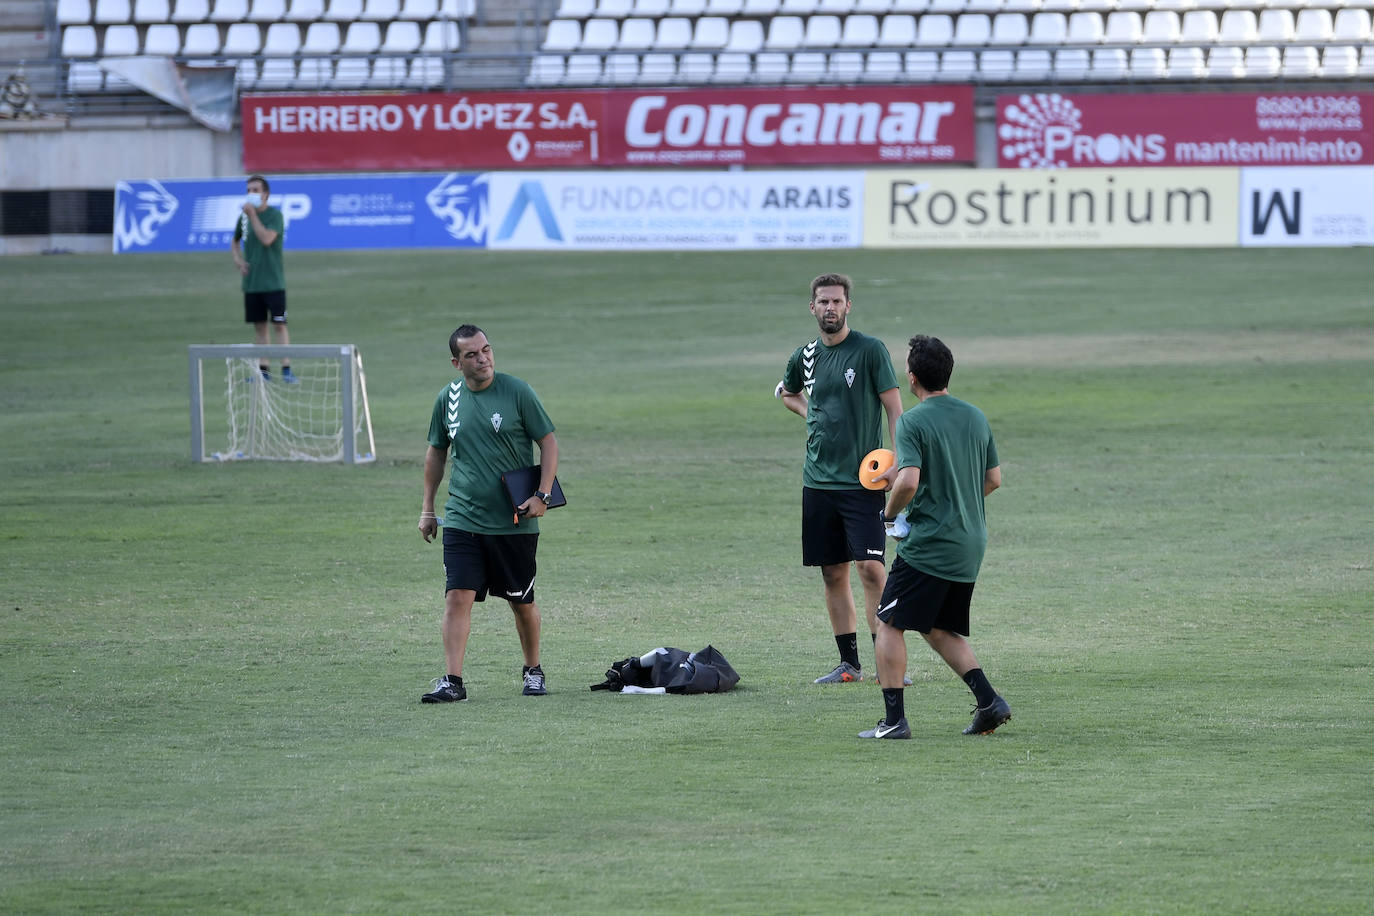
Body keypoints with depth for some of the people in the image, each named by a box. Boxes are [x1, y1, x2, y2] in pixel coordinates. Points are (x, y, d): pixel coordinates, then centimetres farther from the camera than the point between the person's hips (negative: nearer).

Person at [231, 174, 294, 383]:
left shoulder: (275, 215, -8)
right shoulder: (244, 217, 9)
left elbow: (267, 239, -23)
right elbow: (235, 242, 24)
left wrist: (253, 215, -20)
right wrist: (238, 259, 5)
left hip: (273, 281, -5)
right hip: (251, 282, 5)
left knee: (279, 324, -7)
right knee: (259, 326, 8)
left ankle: (286, 368, -8)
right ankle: (263, 370, 11)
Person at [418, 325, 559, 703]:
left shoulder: (516, 391, -6)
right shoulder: (448, 398, 4)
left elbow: (548, 442, -1)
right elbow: (436, 452, 17)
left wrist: (543, 495, -12)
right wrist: (427, 508, 16)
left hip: (514, 523, -2)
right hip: (462, 519, 2)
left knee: (522, 602, 9)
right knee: (457, 597, -11)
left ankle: (533, 670, 29)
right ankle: (452, 681, -11)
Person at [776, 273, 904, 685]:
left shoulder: (870, 350, -6)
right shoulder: (806, 356, 9)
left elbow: (894, 408, -7)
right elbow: (786, 391, 31)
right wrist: (810, 413, 11)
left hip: (862, 481, -5)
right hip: (818, 480, 5)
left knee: (870, 567, -13)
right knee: (832, 572, 7)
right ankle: (849, 663, 14)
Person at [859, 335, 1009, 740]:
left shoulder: (913, 421, -13)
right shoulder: (976, 417, 8)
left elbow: (909, 481, -23)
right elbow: (994, 479, 14)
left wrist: (890, 513, -5)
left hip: (927, 545, -7)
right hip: (970, 546, 7)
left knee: (889, 624, 3)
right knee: (940, 630, 18)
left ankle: (894, 718, -2)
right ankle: (988, 701, 5)